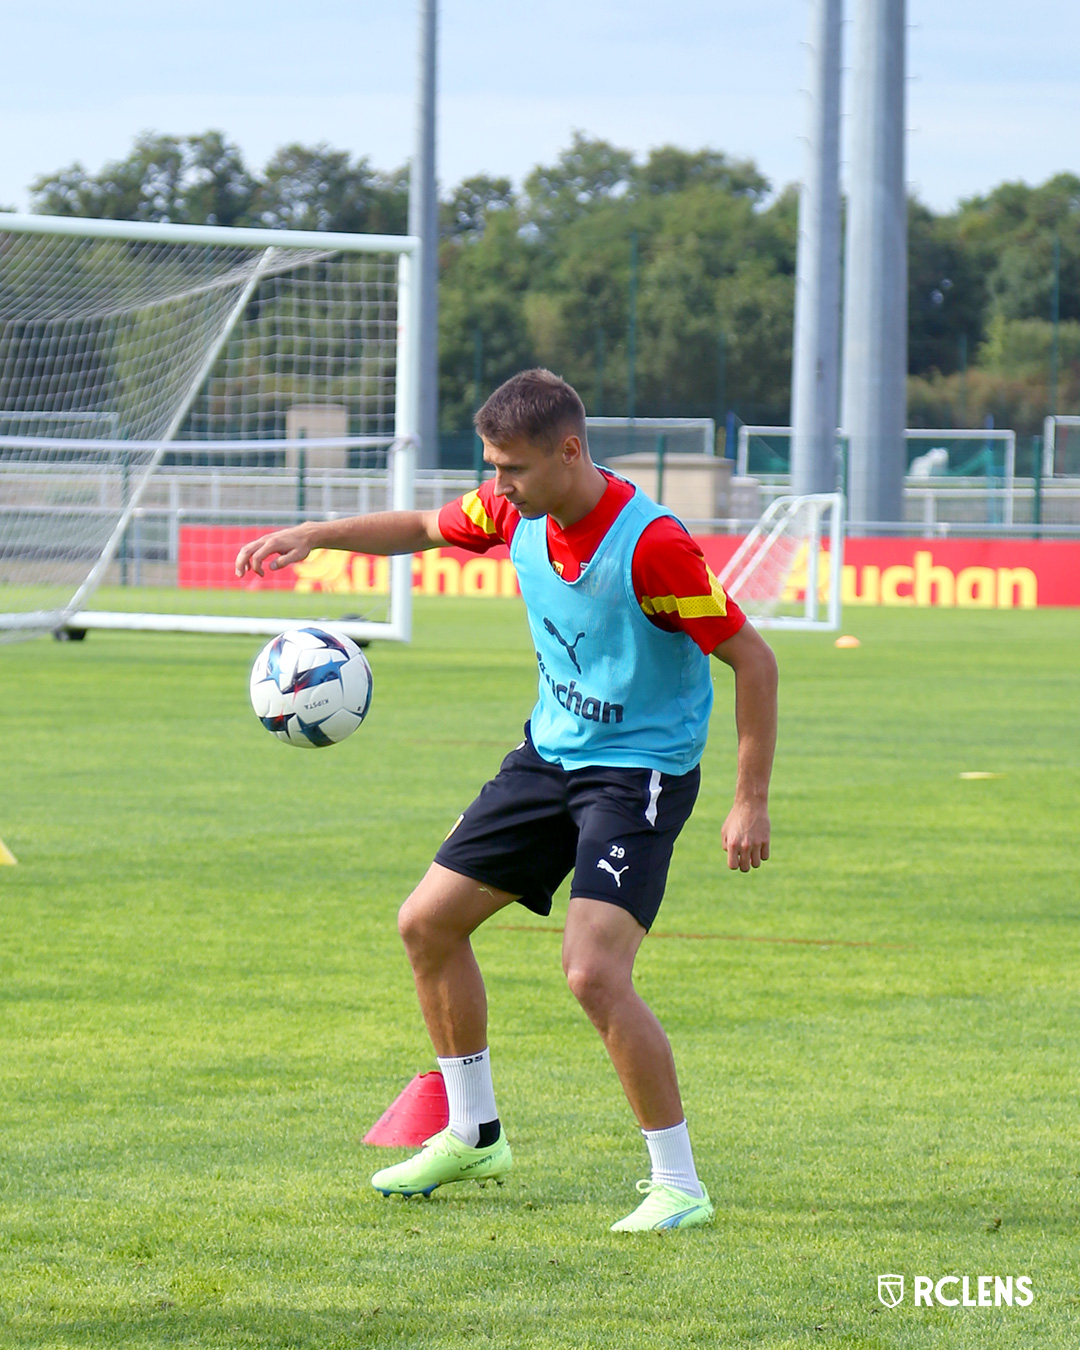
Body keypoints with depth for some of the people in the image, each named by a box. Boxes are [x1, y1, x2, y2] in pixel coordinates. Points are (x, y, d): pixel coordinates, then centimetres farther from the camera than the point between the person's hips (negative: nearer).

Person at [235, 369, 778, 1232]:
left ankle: (679, 1186, -11)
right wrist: (315, 536, 2)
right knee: (428, 923, 11)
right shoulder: (517, 512, -5)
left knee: (593, 973, -23)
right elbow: (423, 528, 17)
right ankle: (473, 1136, 29)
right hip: (550, 750, 8)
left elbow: (752, 658, -20)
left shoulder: (651, 544, -27)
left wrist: (752, 802, -21)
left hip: (641, 769, -8)